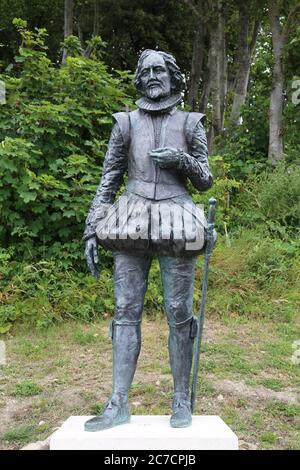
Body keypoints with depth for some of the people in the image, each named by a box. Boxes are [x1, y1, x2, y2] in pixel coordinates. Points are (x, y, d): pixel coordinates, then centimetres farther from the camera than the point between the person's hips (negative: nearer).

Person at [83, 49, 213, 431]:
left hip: (175, 222, -1)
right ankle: (118, 404, 6)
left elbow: (205, 182, 12)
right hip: (132, 224, 1)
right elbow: (108, 179, 10)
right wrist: (92, 230, 3)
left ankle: (182, 400, 12)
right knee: (126, 310, -1)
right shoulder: (127, 123, 13)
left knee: (178, 313, 0)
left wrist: (181, 160, -8)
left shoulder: (189, 123, 11)